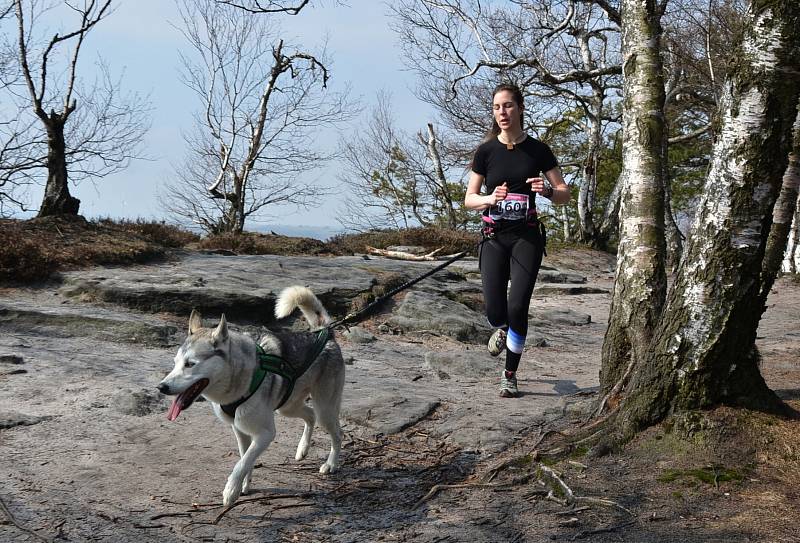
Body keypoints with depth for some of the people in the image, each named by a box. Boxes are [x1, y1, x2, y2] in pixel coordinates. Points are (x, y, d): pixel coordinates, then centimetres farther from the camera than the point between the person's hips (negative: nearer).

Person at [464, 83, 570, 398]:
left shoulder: (537, 150, 1)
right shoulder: (486, 151, 2)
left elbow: (565, 194, 4)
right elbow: (469, 199, 5)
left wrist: (547, 190, -18)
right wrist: (490, 198, -16)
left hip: (527, 236, -1)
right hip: (494, 236, 1)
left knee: (518, 306, -9)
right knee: (494, 310, -7)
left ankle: (510, 374, 9)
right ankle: (502, 329, 33)